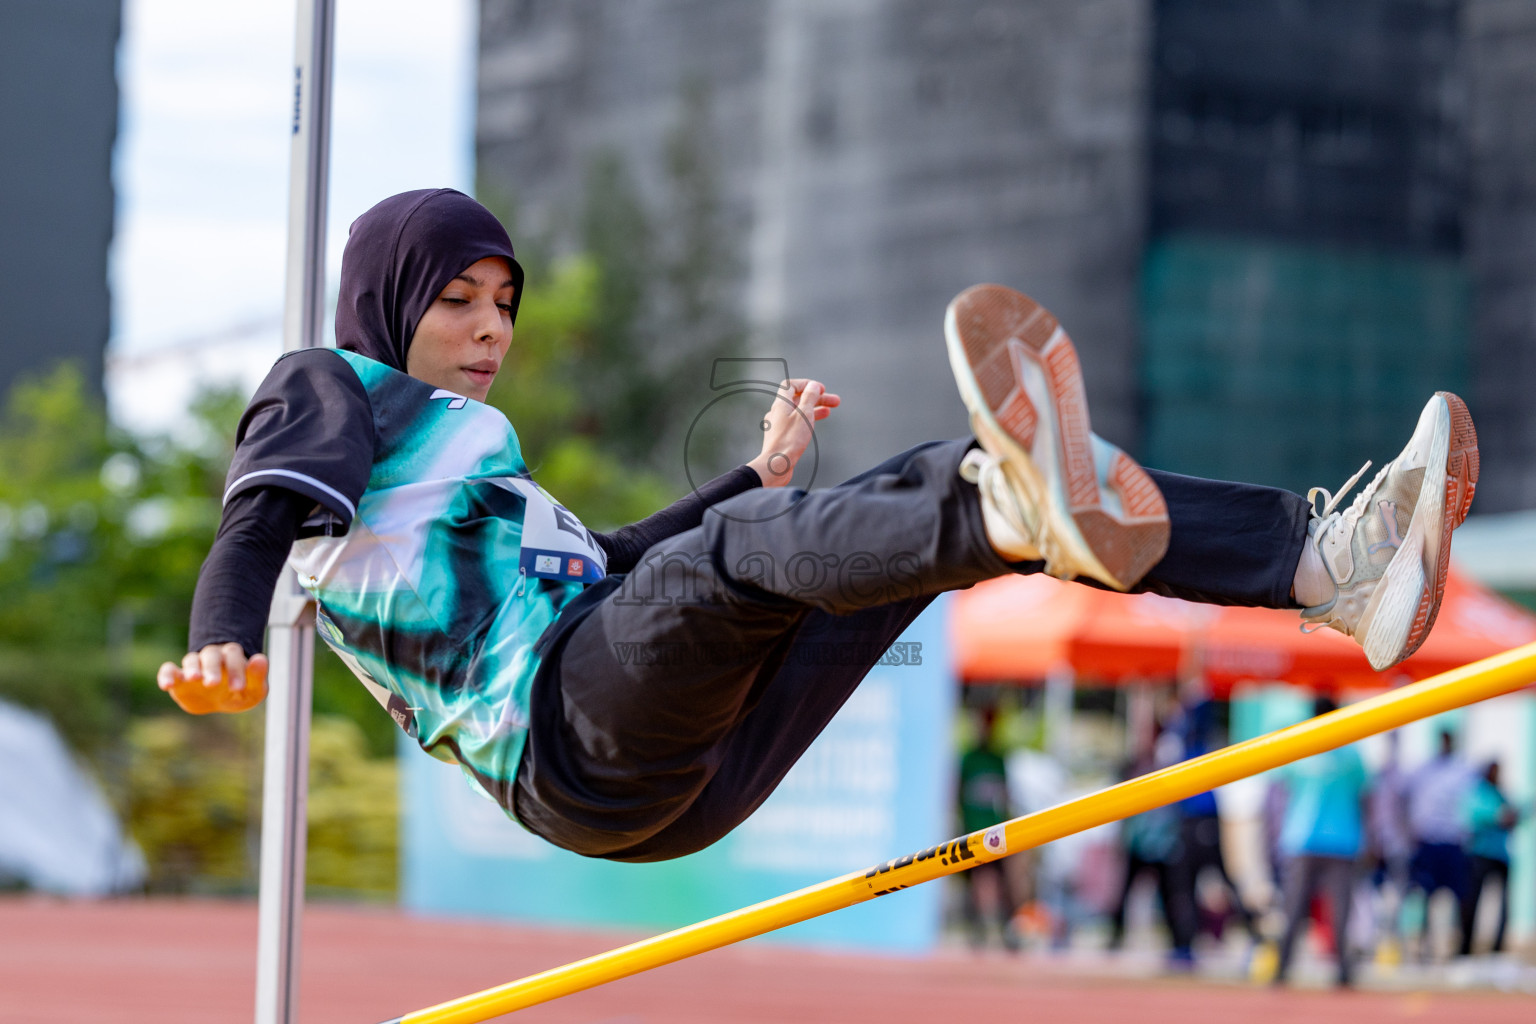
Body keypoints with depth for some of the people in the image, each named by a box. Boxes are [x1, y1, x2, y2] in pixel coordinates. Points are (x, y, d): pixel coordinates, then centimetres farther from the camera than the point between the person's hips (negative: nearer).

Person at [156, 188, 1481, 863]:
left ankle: (1328, 561, -21)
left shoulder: (461, 445, 35)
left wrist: (763, 472, 48)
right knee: (735, 552, -36)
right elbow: (263, 519, -9)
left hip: (678, 768, 8)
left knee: (932, 486, -3)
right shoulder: (329, 393, 12)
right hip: (568, 739, -8)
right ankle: (1030, 510, -72)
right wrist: (223, 652, -31)